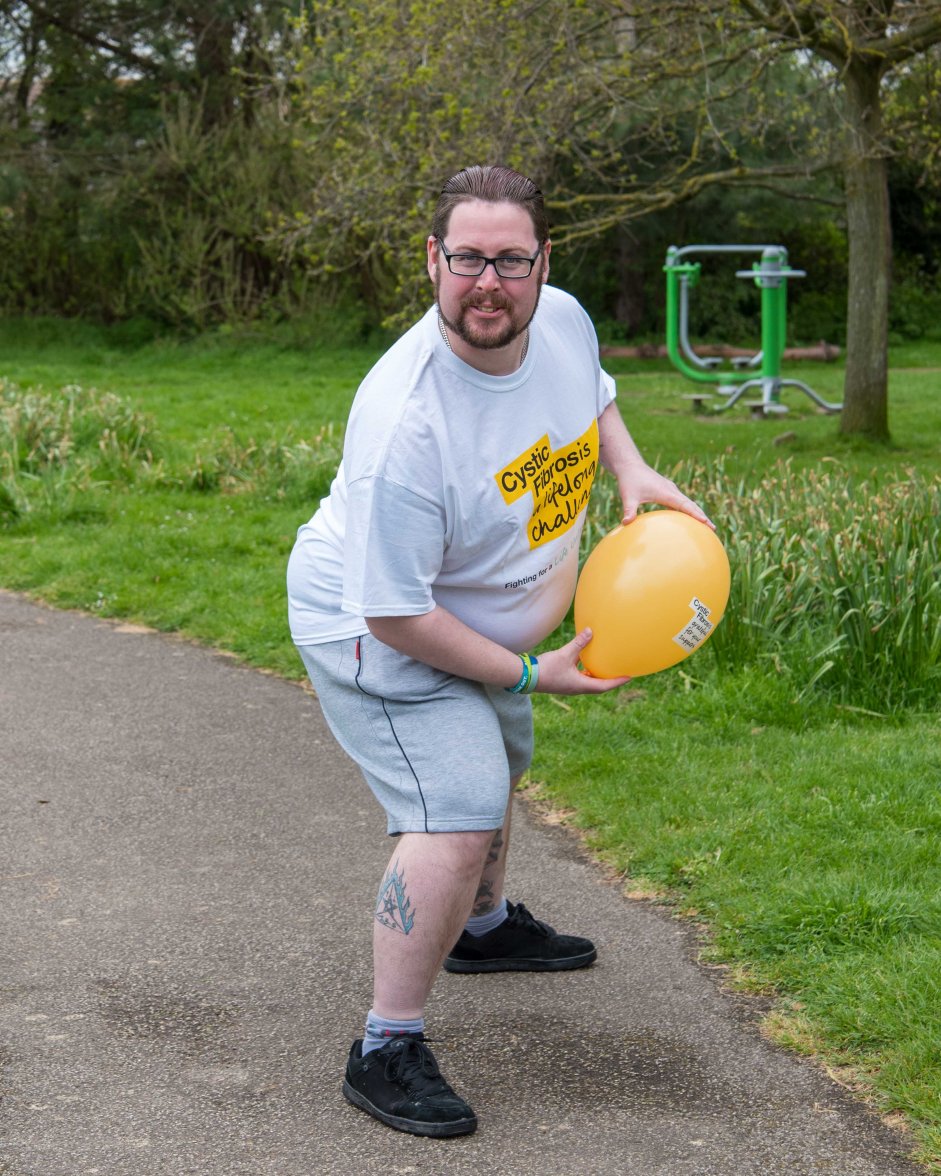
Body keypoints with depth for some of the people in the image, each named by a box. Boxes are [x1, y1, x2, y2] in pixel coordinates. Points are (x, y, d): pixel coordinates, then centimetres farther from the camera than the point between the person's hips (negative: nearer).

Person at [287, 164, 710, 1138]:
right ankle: (386, 1051, -9)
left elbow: (592, 395, 11)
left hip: (483, 619, 9)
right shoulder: (405, 422, -39)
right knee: (455, 818, -21)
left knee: (493, 769, 29)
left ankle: (483, 926, 58)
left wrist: (632, 472, -8)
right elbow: (395, 613, -32)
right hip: (373, 631, -8)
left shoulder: (562, 320, -16)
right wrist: (529, 673, -24)